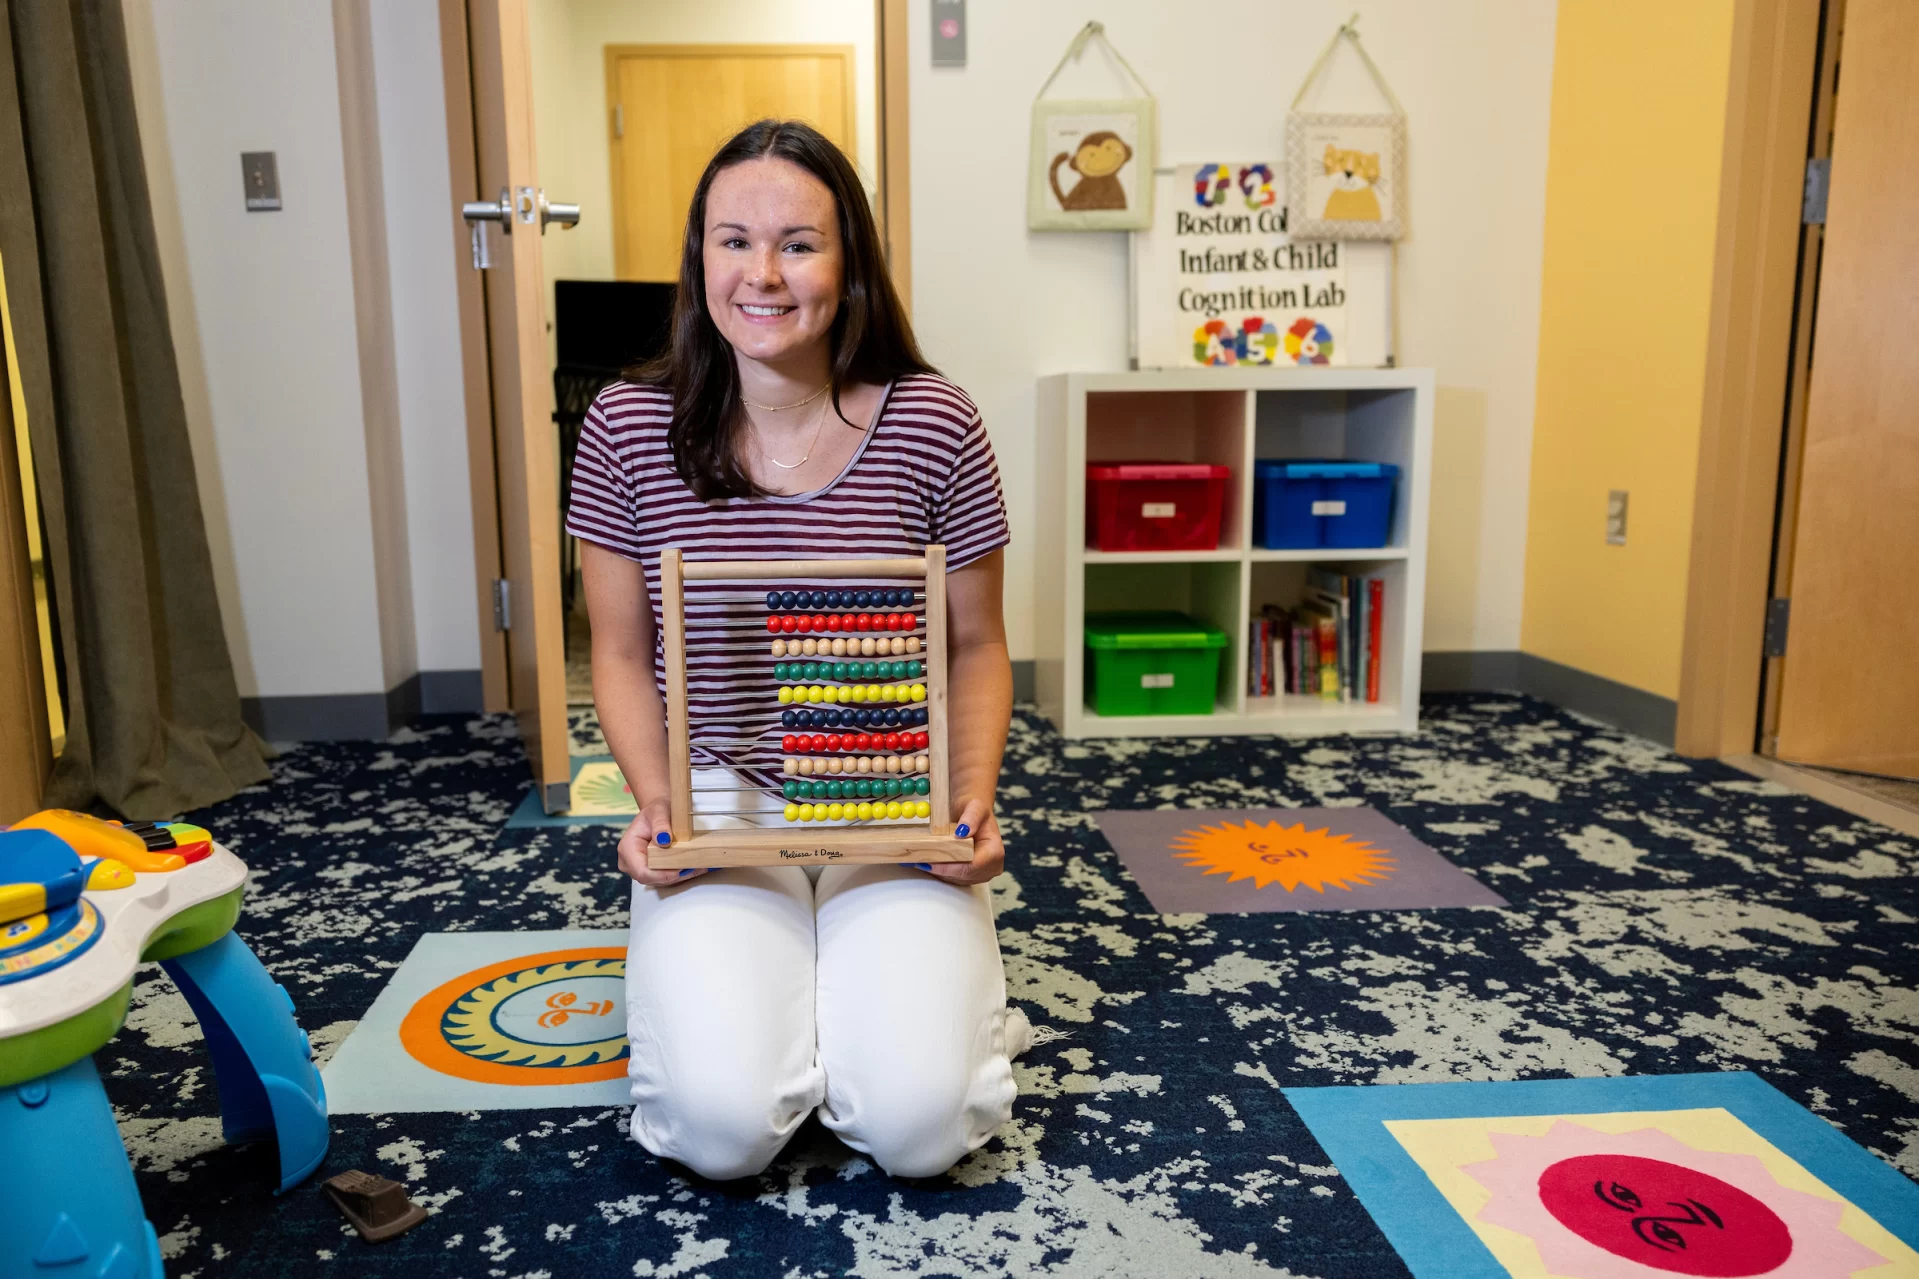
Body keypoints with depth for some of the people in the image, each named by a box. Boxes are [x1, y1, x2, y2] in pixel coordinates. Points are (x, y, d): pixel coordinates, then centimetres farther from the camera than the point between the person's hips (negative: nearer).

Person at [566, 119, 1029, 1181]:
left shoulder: (933, 426, -7)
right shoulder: (628, 427, -4)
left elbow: (976, 645, 2)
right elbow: (623, 653, 4)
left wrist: (975, 797, -13)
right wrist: (654, 802, -11)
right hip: (720, 804, 1)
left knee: (917, 1124, -15)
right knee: (723, 1126, -17)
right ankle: (719, 984, 19)